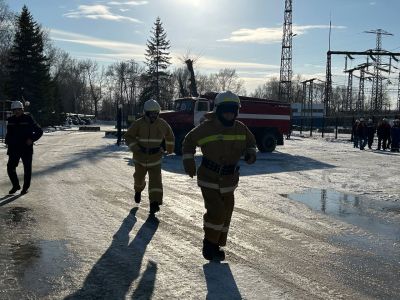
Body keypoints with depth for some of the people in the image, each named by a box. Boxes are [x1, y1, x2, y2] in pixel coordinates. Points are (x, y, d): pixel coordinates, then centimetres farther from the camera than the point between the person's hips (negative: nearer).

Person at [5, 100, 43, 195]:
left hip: (26, 149, -4)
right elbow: (8, 133, 21)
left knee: (27, 169, 4)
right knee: (10, 167, 0)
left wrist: (32, 139, -14)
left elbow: (39, 131, -3)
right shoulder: (11, 120, 7)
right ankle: (16, 185, 19)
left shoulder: (28, 119, -6)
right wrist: (7, 142, 8)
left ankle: (25, 187, 18)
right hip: (14, 148, 4)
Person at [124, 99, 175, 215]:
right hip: (140, 158, 0)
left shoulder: (162, 124, -5)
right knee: (139, 177, 18)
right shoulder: (138, 124, -12)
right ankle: (138, 190, 51)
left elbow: (169, 136, 14)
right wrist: (136, 149, -20)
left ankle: (155, 203, -12)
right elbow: (128, 137, -9)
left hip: (155, 158, 0)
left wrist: (170, 148, 23)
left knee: (155, 180, -12)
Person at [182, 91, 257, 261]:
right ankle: (209, 245, 5)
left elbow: (250, 143, 15)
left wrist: (251, 153, -8)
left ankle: (217, 245, 31)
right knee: (216, 212, -16)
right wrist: (188, 161, -12)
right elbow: (189, 142, 1)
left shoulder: (241, 129, -3)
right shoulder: (206, 127, -14)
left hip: (229, 179, 5)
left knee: (226, 214, 12)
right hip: (209, 178, -5)